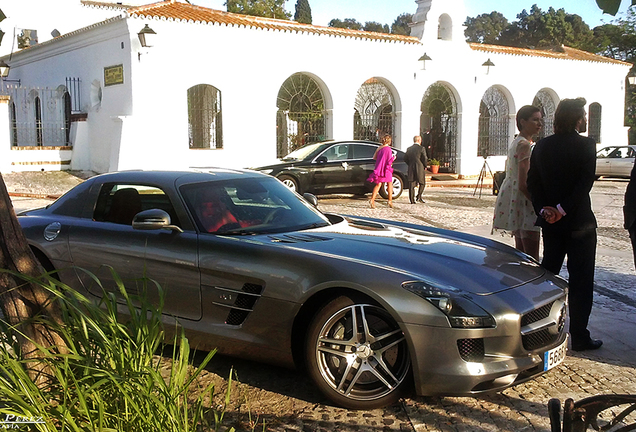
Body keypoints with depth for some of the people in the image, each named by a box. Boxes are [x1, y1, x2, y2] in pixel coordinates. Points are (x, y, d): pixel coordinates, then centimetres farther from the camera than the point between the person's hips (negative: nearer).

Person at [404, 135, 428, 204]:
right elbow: (424, 159, -9)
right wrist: (425, 166, 7)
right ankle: (419, 197, -1)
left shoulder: (409, 149, 8)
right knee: (422, 183, 12)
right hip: (420, 168, -4)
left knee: (411, 184, 5)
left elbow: (405, 159, 9)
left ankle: (412, 200, 3)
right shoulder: (421, 148, -7)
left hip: (411, 169, 4)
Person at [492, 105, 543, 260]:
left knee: (520, 250, 15)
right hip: (524, 201, -10)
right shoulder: (524, 145, -16)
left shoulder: (515, 143, 14)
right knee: (532, 257, -10)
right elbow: (523, 184, -21)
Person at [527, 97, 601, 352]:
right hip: (579, 222, -5)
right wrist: (563, 209, -19)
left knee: (547, 273, 17)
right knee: (580, 280, 2)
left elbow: (532, 182, 0)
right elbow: (585, 182, -20)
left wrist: (543, 209, -5)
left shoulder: (542, 146, 4)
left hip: (550, 222, 5)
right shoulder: (585, 145, -11)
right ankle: (579, 337, 6)